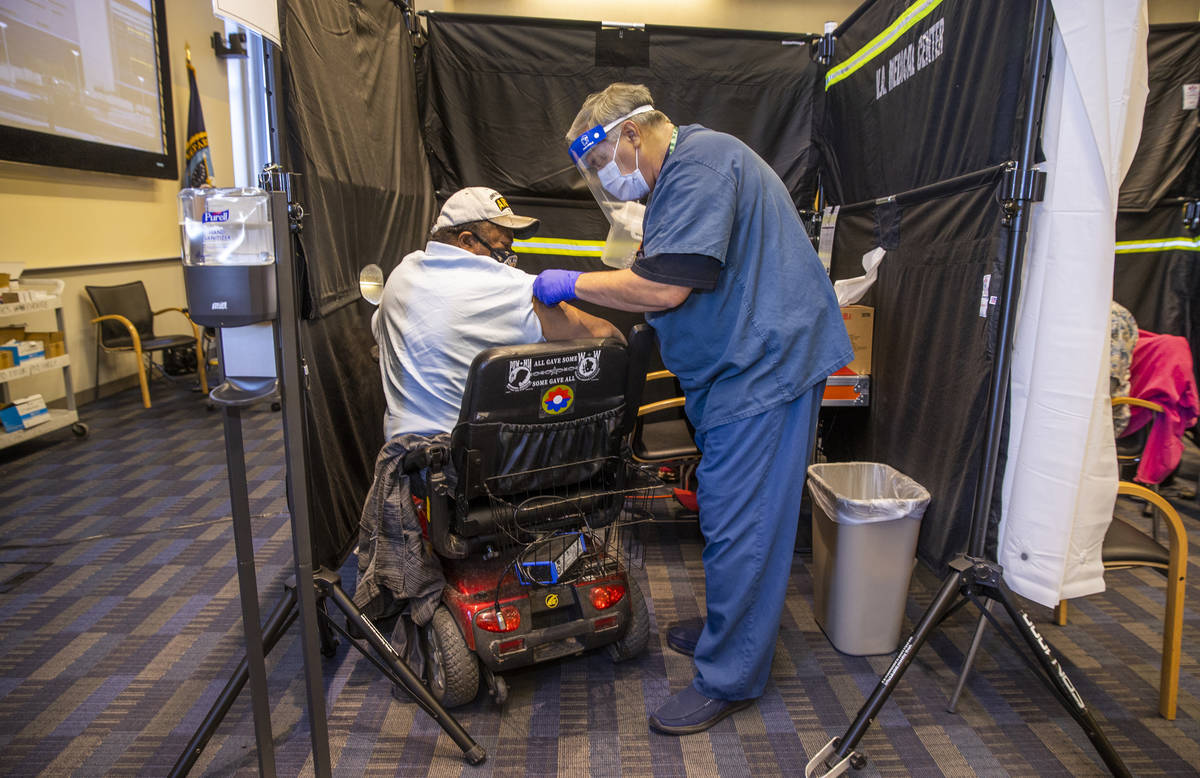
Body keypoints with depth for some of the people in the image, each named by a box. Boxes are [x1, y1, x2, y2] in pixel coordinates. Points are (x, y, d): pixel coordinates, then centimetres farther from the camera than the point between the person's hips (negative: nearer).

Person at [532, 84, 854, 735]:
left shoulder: (700, 162, -14)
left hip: (764, 367, -11)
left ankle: (728, 680, 9)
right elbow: (675, 293, 23)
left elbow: (664, 288, -23)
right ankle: (726, 631, 33)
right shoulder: (681, 177, 21)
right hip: (743, 366, 11)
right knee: (731, 516, 18)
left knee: (739, 527, -4)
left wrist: (574, 284, -11)